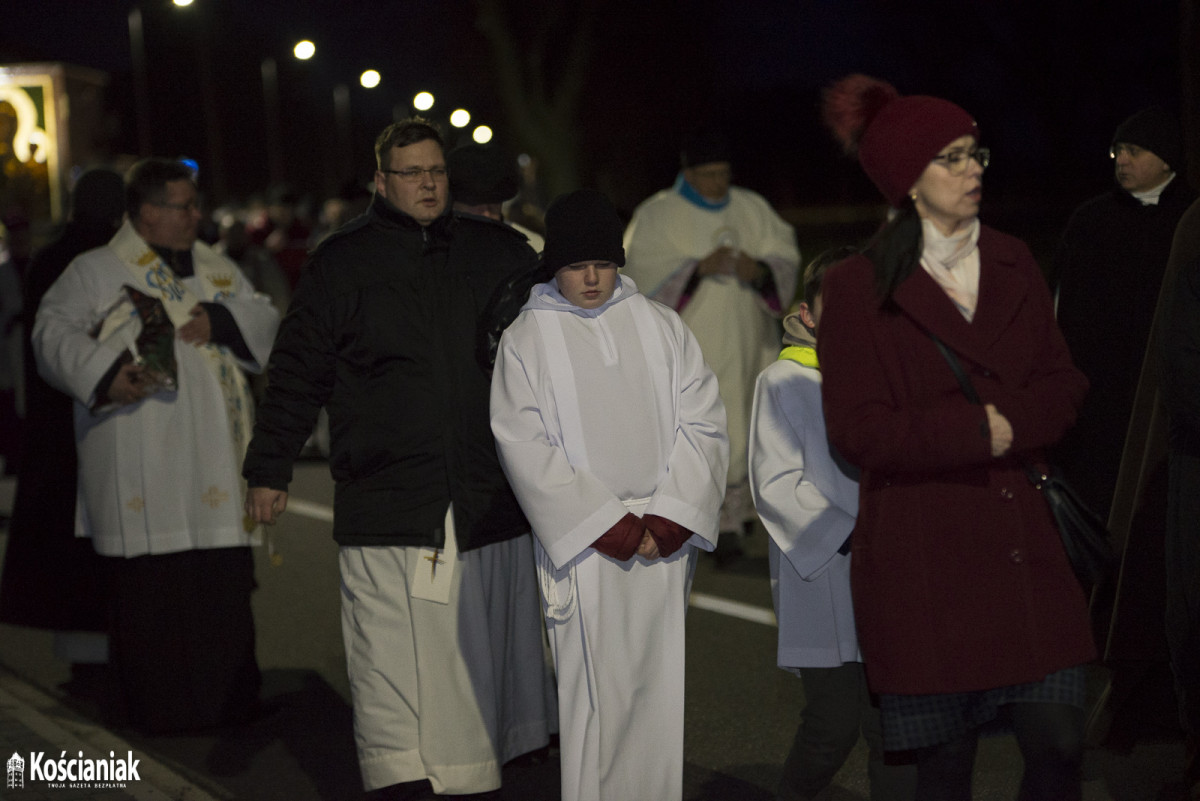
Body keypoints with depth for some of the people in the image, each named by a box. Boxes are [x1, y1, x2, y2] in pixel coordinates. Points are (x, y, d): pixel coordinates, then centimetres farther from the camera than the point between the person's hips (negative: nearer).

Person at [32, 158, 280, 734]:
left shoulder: (216, 270, 18)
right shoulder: (97, 272, 0)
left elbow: (265, 320, 13)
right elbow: (54, 330, -8)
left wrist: (220, 321, -8)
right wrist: (105, 372, -23)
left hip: (212, 459, 5)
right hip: (142, 463, -5)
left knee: (224, 579, 6)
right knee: (150, 587, -5)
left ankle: (228, 698, 17)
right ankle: (159, 704, 5)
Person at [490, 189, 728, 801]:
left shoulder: (660, 327, 8)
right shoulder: (526, 341, 1)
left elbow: (702, 423, 4)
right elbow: (527, 450, -5)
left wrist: (667, 520, -7)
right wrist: (611, 528, -9)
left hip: (663, 542, 3)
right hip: (583, 547, -2)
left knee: (658, 688, 5)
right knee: (593, 693, -3)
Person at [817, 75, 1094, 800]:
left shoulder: (1013, 264, 11)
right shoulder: (861, 289, -4)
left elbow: (1064, 386, 8)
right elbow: (858, 432, -9)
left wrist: (1008, 421, -11)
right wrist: (976, 431, -12)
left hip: (1025, 548, 4)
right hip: (923, 560, -4)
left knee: (1060, 742, 0)